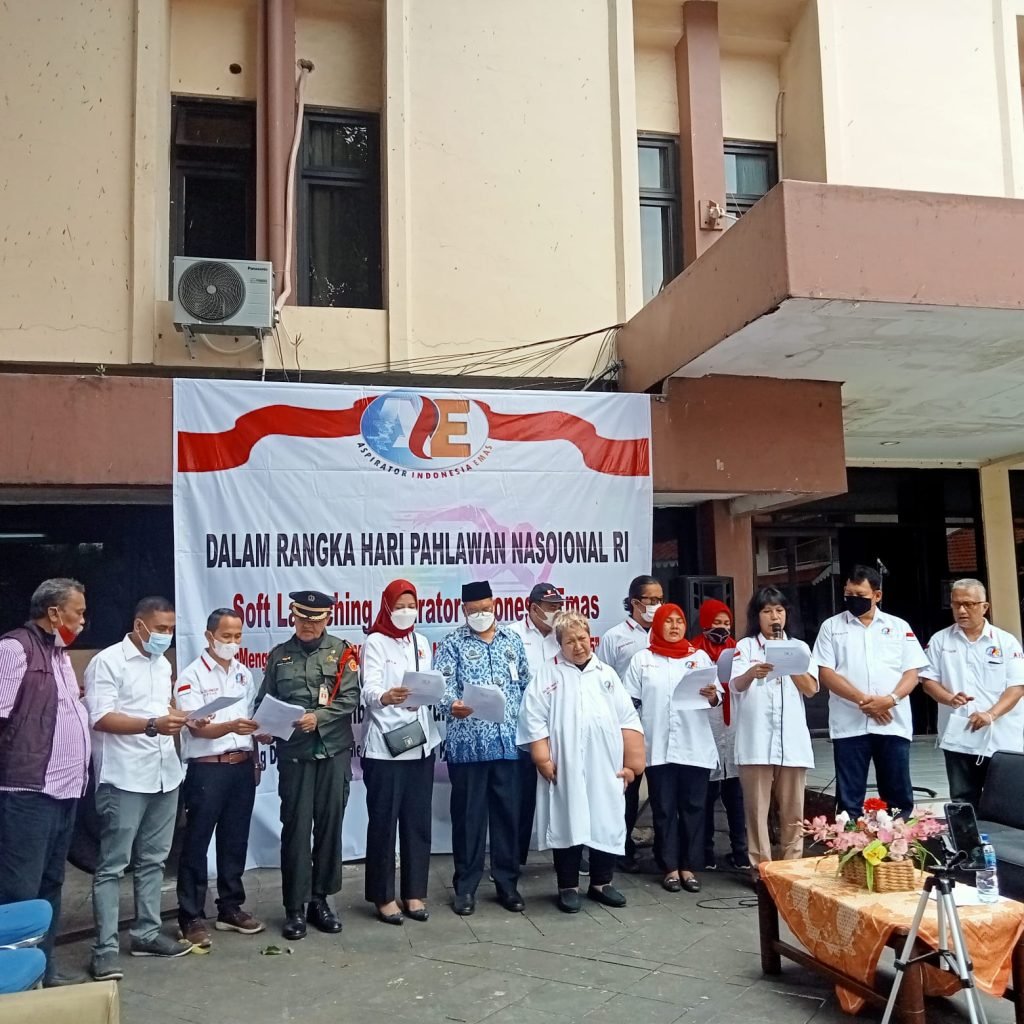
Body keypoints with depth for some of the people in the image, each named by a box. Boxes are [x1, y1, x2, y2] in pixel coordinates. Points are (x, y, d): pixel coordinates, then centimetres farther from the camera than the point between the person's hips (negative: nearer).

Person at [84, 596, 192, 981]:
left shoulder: (163, 665, 16)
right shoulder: (107, 661, -9)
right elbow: (100, 717, -16)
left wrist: (179, 719, 4)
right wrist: (152, 725, -26)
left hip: (165, 775, 7)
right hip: (124, 779, -7)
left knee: (152, 860, 14)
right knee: (112, 865, -1)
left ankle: (147, 933, 23)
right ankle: (105, 949, 4)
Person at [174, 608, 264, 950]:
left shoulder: (245, 674, 12)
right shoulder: (192, 676, -7)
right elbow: (197, 728, -16)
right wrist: (231, 727, -31)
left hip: (242, 766, 6)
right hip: (207, 768, -6)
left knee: (235, 841, 13)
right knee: (196, 844, 1)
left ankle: (230, 909, 24)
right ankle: (192, 917, 9)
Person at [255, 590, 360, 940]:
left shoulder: (341, 651, 4)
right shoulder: (279, 655, 8)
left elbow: (350, 697, -5)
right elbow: (264, 701, 8)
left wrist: (318, 717, -17)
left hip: (334, 750, 0)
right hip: (294, 752, 0)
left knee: (329, 825, 7)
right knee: (295, 827, 1)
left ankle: (320, 899, 20)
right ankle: (295, 907, 10)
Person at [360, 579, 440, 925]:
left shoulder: (421, 642, 13)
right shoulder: (375, 643, -5)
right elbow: (369, 691, -19)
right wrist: (386, 697, -38)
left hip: (420, 744, 5)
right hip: (385, 747, -5)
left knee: (418, 821, 9)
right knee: (383, 822, 1)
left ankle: (414, 892, 19)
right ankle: (383, 896, 12)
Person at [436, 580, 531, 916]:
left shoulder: (512, 641, 12)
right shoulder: (453, 644, 0)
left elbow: (526, 686, 15)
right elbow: (443, 683, -13)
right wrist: (453, 705, -34)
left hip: (508, 743, 3)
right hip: (468, 745, -3)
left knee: (508, 813, 10)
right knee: (468, 815, 5)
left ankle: (507, 883, 23)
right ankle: (465, 887, 17)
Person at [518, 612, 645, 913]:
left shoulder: (606, 674, 13)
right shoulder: (548, 675, 4)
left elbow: (628, 720, 10)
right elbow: (534, 721, -3)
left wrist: (632, 761, 3)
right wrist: (543, 760, -10)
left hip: (606, 768, 3)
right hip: (565, 768, -3)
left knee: (608, 824, 8)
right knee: (568, 825, 3)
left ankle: (601, 882, 25)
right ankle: (568, 887, 16)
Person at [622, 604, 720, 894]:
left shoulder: (700, 657, 10)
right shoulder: (642, 659, 7)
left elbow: (716, 698, 6)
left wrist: (711, 695, -16)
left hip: (695, 747, 1)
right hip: (658, 747, -1)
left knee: (693, 807, 4)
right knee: (663, 809, 4)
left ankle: (688, 867, 13)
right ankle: (669, 868, 12)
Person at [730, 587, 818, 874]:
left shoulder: (799, 647, 13)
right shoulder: (745, 646, 6)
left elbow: (811, 688, 4)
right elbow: (737, 684, -11)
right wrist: (753, 672, -33)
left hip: (792, 740, 2)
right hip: (756, 741, -2)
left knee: (793, 810, 6)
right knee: (758, 808, -1)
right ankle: (761, 867, 5)